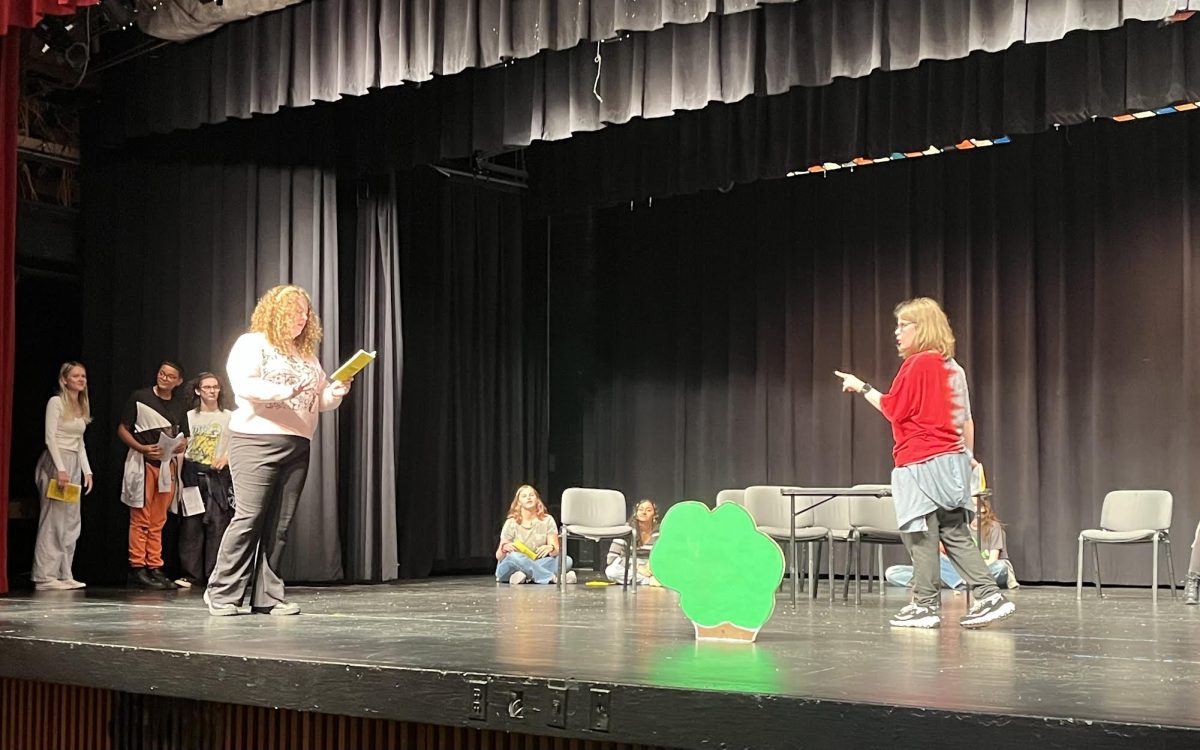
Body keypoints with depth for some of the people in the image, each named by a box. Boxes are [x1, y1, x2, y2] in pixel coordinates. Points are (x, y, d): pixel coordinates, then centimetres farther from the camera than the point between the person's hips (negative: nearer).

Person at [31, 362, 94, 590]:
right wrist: (61, 469, -20)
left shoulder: (82, 407, 17)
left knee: (71, 522, 5)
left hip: (74, 466, 8)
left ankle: (64, 574, 7)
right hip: (56, 462, -8)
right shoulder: (56, 402, -6)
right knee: (53, 520, -10)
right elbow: (50, 438, -13)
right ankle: (45, 576, -9)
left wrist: (87, 470, 12)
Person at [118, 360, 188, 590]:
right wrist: (142, 448, -15)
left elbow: (184, 437, 21)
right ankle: (137, 568, -5)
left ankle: (155, 568, 10)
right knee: (140, 519, -6)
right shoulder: (139, 397, 1)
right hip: (142, 463, -5)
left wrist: (182, 446, -3)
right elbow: (122, 429, 0)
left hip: (167, 465, 5)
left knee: (158, 522, 8)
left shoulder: (180, 406, 15)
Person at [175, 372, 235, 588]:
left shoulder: (228, 417, 8)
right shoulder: (189, 417, 13)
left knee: (217, 524, -8)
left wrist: (226, 458, -13)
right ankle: (191, 574, 3)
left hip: (218, 475, -2)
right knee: (191, 524, -3)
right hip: (192, 474, 2)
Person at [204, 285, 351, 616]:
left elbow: (321, 398, 23)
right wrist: (285, 391, -25)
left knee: (279, 524, 2)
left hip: (297, 446, 6)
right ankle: (222, 594, -3)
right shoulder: (251, 344, 0)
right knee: (249, 517, -10)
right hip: (256, 441, -6)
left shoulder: (307, 353, 21)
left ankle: (266, 596, 5)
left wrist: (335, 392, 1)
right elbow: (244, 385, -15)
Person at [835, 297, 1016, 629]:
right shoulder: (952, 367, 14)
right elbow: (965, 418, 16)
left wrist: (862, 387, -1)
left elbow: (893, 409, -11)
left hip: (921, 462, -9)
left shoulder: (918, 364, -11)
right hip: (953, 460, 9)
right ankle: (989, 596, 5)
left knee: (920, 535, -2)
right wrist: (968, 456, 23)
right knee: (955, 534, 11)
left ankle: (925, 605, 1)